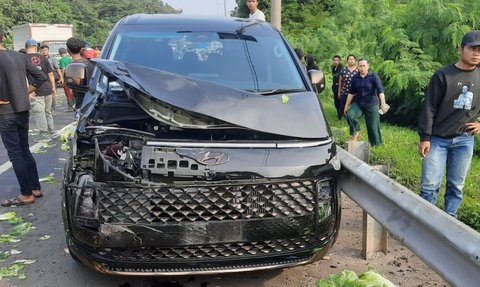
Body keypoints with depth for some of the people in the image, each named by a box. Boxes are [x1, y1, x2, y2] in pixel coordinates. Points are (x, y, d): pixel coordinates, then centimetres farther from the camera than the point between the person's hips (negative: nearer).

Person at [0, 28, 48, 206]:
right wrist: (25, 92, 10)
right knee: (25, 151, 17)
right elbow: (41, 77, 9)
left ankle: (26, 194, 8)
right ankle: (36, 188, 22)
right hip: (23, 110, 7)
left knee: (15, 154, 1)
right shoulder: (20, 56, 5)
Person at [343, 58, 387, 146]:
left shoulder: (374, 76, -9)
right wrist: (346, 105, 10)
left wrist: (383, 104, -33)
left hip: (372, 105, -3)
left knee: (373, 126, 1)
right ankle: (356, 133, 0)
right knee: (349, 115, -24)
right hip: (358, 103, 3)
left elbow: (380, 90, -20)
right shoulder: (355, 78, 3)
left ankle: (376, 144, 19)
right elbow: (351, 93, 10)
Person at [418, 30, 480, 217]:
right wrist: (424, 138, -11)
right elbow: (429, 108, -8)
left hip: (464, 141, 4)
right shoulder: (443, 75, -6)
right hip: (438, 139, -3)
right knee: (430, 185, -4)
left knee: (456, 186, 10)